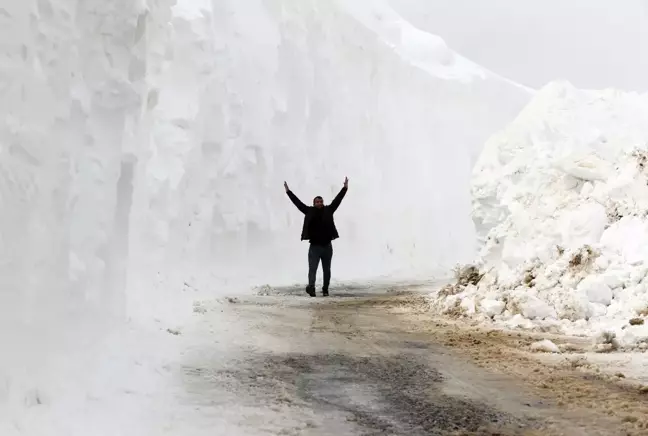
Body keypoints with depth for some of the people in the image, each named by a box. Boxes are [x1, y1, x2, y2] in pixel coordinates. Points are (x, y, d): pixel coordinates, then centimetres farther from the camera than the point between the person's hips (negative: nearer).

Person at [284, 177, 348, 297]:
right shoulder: (310, 211, 1)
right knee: (312, 268, -13)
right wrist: (288, 191, 2)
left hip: (327, 246, 2)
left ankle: (325, 289, 21)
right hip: (314, 246, -2)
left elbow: (337, 200, 8)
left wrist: (345, 188, 9)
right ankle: (311, 287, -27)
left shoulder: (328, 210, 4)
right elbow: (298, 202, 3)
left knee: (327, 270, 11)